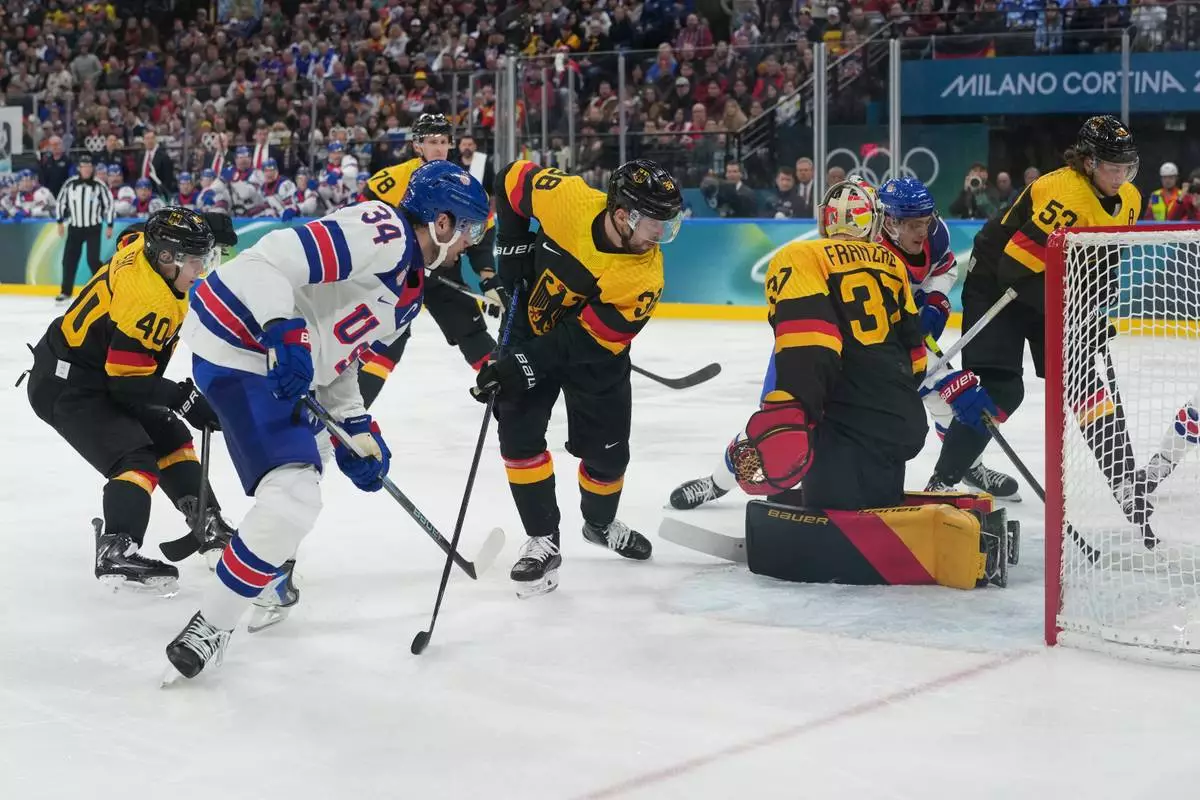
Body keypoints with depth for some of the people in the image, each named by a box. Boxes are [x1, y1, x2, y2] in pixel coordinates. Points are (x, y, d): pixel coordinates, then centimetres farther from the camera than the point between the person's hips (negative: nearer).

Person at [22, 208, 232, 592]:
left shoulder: (144, 249, -3)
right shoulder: (148, 300, -30)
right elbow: (129, 380, -28)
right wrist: (185, 398, -21)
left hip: (99, 372, 11)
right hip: (66, 387, -11)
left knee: (170, 438, 14)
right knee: (136, 457, -22)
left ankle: (208, 524, 20)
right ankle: (117, 551, -33)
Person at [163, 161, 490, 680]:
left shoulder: (410, 291, 16)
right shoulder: (383, 233, -16)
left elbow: (340, 353, 20)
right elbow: (274, 259, -25)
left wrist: (356, 429, 12)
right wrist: (285, 331, -35)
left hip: (276, 363, 12)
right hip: (239, 346, -12)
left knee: (300, 466, 33)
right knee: (294, 497, -20)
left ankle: (267, 575, 51)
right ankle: (210, 624, -8)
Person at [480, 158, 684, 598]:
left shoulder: (644, 276, -30)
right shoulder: (567, 198, -29)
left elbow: (584, 340, -30)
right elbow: (512, 179, -8)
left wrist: (522, 367, -35)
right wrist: (513, 247, -11)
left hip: (593, 353, 0)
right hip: (532, 327, 0)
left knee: (607, 450, 6)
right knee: (518, 433, -11)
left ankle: (600, 522, 38)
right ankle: (543, 540, 1)